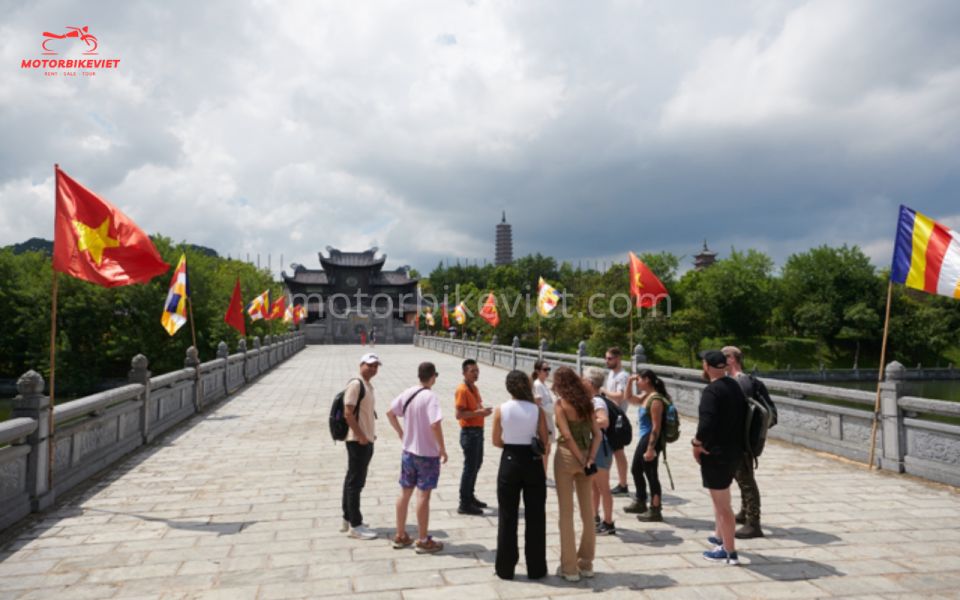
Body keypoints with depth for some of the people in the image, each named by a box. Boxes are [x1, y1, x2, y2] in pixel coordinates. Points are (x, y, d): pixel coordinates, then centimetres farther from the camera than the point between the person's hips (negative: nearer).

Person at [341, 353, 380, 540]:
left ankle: (348, 519, 26)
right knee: (355, 482, -3)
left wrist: (371, 434, 13)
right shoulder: (355, 385, -14)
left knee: (354, 481, 16)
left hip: (367, 440, 10)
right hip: (358, 441, -10)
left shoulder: (368, 386, 15)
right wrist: (361, 436, -20)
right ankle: (355, 526, 2)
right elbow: (348, 413, -20)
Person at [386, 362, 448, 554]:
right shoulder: (430, 397, -19)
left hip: (408, 451, 6)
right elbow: (435, 425, -27)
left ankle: (400, 536, 26)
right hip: (428, 454, -6)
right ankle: (423, 541, 12)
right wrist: (442, 449, -16)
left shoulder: (408, 393, 2)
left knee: (404, 493, 15)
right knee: (423, 495, 2)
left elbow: (390, 413, 10)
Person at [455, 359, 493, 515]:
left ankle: (470, 497, 32)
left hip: (478, 430, 10)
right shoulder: (462, 390, -16)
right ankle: (464, 504, 4)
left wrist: (483, 411, 5)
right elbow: (459, 414, -23)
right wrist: (478, 412, -26)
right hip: (469, 432, -9)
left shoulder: (474, 388, 12)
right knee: (470, 467, -4)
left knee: (477, 464, 18)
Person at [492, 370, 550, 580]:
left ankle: (506, 568, 17)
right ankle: (536, 568, 18)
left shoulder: (501, 410, -7)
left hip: (509, 463, 0)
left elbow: (496, 441, -1)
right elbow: (545, 441, -5)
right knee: (535, 516, 11)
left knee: (507, 516, 10)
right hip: (533, 463, 0)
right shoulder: (537, 410, -8)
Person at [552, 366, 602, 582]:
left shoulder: (561, 403, -10)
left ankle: (569, 567, 11)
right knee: (587, 512, 13)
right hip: (585, 457, 5)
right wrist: (589, 459, -7)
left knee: (567, 514, 5)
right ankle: (586, 564, 24)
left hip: (567, 457, -5)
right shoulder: (586, 402, 6)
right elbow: (597, 434, 0)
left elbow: (567, 436, -18)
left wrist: (582, 461, -13)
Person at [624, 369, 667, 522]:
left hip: (651, 440, -10)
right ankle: (640, 503, 36)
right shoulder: (646, 396, 8)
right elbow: (629, 398, 24)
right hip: (644, 438, 10)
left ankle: (655, 510, 9)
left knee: (651, 475, -1)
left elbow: (656, 427, -22)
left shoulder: (656, 400, -20)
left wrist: (650, 448, -23)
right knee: (636, 470, 21)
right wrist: (629, 382, 9)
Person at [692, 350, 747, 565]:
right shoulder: (735, 387, 8)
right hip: (735, 450, 9)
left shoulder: (711, 391, -20)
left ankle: (729, 552, 9)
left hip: (716, 453, -9)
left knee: (722, 504, 1)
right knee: (720, 498, 26)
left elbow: (706, 424, -30)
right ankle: (720, 536, 40)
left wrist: (697, 443, -14)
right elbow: (743, 416, 15)